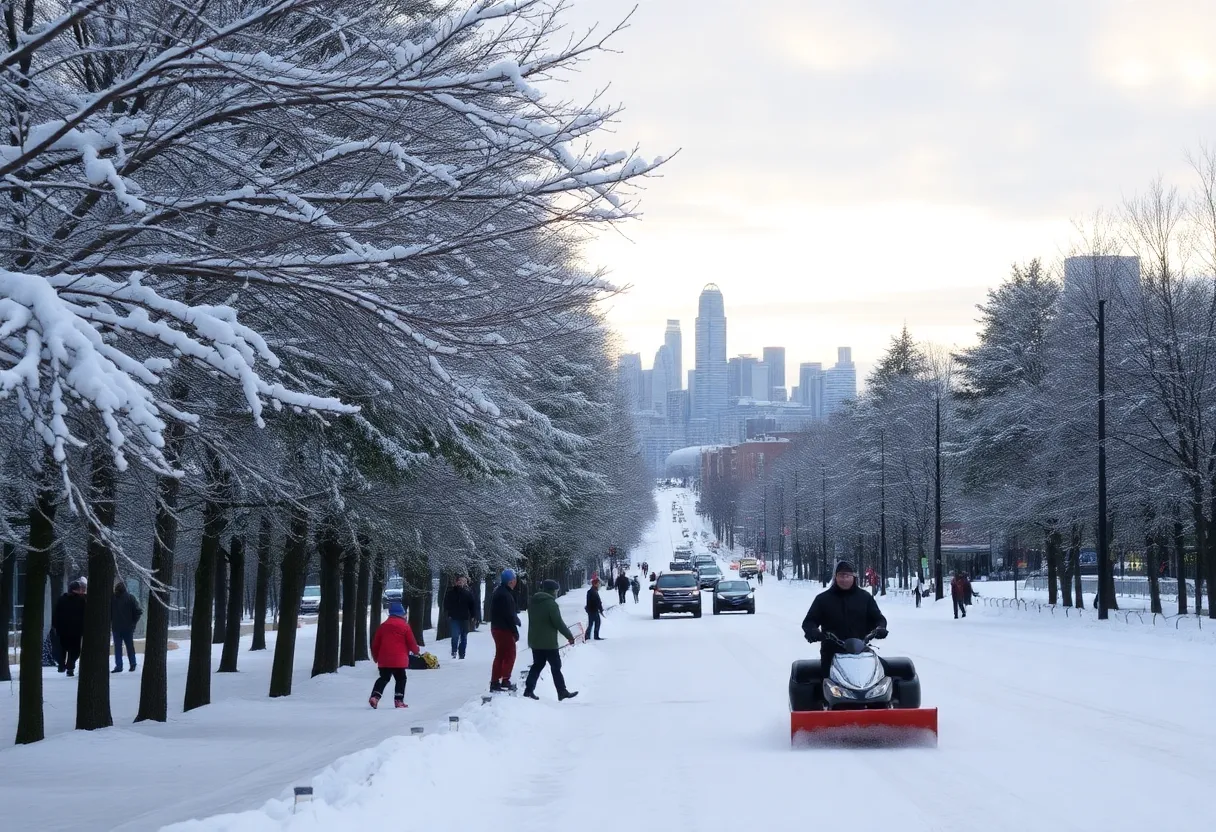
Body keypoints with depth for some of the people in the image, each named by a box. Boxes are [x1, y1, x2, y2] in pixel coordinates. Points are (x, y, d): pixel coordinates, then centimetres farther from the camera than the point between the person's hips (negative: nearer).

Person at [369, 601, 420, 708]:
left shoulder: (383, 626, 9)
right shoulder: (404, 626, -4)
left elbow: (376, 643, 12)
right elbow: (411, 641, 0)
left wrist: (375, 656, 26)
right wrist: (415, 651, 21)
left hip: (384, 659, 4)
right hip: (399, 659, -4)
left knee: (384, 678, 14)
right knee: (400, 679, 9)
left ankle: (375, 696, -4)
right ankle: (398, 700, 1)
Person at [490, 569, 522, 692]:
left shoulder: (498, 592, 13)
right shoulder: (505, 595, -20)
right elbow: (509, 615, -21)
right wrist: (515, 631, -16)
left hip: (496, 628, 10)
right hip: (505, 629, -10)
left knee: (500, 655, 13)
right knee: (510, 655, 0)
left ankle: (495, 682, 14)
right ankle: (505, 681, -1)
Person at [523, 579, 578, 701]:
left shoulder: (532, 602, 9)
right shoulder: (551, 603, -17)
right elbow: (559, 623, -17)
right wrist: (570, 636, -6)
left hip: (534, 641, 7)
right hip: (548, 642, -7)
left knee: (537, 665, 15)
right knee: (556, 666, 2)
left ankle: (529, 690, 7)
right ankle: (562, 692, 6)